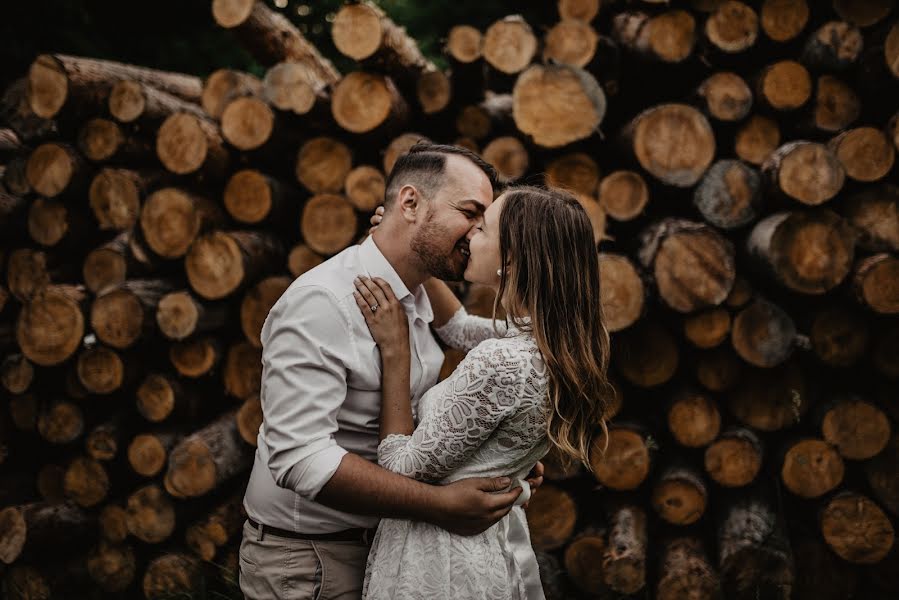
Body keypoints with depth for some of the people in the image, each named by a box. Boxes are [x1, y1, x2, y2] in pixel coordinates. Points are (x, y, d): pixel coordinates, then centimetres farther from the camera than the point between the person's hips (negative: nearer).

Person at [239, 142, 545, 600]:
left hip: (379, 541, 8)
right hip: (308, 559, -8)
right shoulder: (321, 303, -24)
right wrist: (440, 505, -30)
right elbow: (299, 456, -30)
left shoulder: (417, 300, 7)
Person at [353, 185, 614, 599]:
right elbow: (459, 327, 17)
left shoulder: (499, 363, -29)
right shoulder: (560, 345, -3)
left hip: (441, 563, -8)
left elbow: (404, 470, -19)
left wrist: (394, 350, -15)